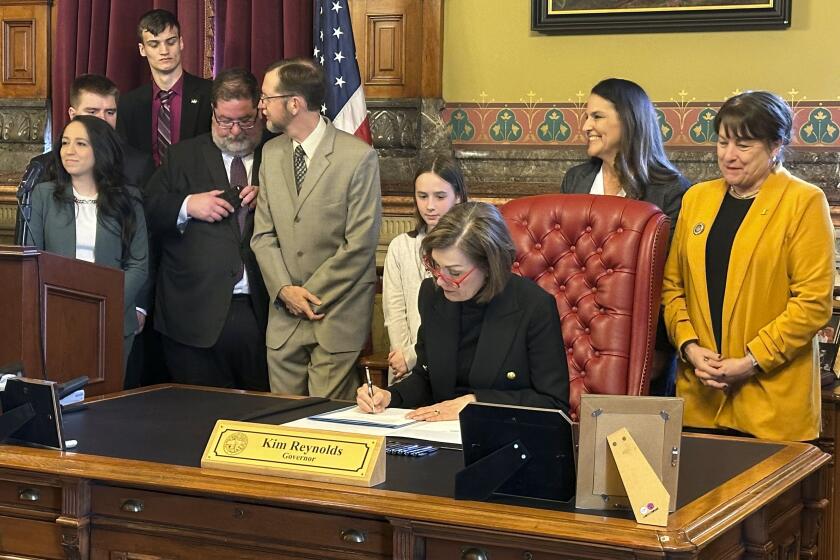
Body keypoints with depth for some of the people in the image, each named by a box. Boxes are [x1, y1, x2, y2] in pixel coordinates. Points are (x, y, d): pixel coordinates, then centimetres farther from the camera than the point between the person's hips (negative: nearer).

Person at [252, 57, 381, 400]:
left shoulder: (359, 157, -11)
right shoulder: (272, 153, 9)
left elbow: (360, 244, -12)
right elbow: (263, 234, 9)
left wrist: (309, 294, -9)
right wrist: (285, 290, -6)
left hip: (338, 314, -5)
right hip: (284, 317, 5)